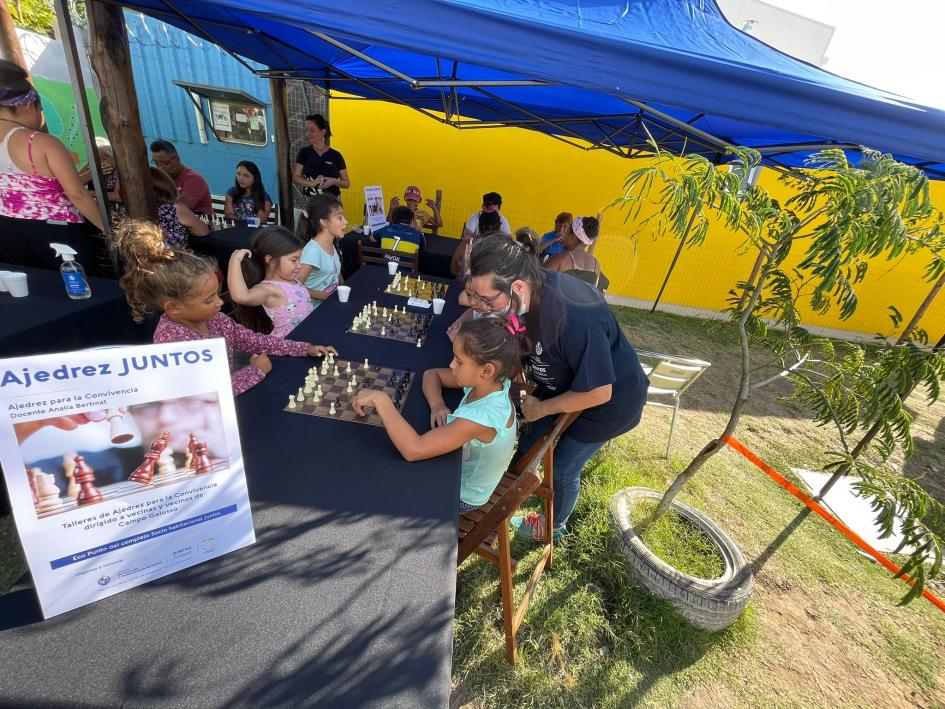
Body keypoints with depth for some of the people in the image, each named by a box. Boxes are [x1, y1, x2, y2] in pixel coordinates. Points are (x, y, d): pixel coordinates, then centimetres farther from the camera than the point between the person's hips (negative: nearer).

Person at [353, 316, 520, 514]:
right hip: (461, 469, 6)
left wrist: (381, 399, -41)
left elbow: (413, 450, -45)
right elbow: (431, 374, -2)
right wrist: (437, 404, -21)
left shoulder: (485, 415, -40)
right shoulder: (492, 381, -17)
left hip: (461, 495, -6)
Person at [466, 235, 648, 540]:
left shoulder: (577, 320, -43)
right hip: (565, 385, 6)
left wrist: (541, 408, -19)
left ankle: (555, 526, 42)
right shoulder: (528, 288, -21)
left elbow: (598, 393, -31)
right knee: (529, 446, 16)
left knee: (563, 468, 11)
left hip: (608, 399, -6)